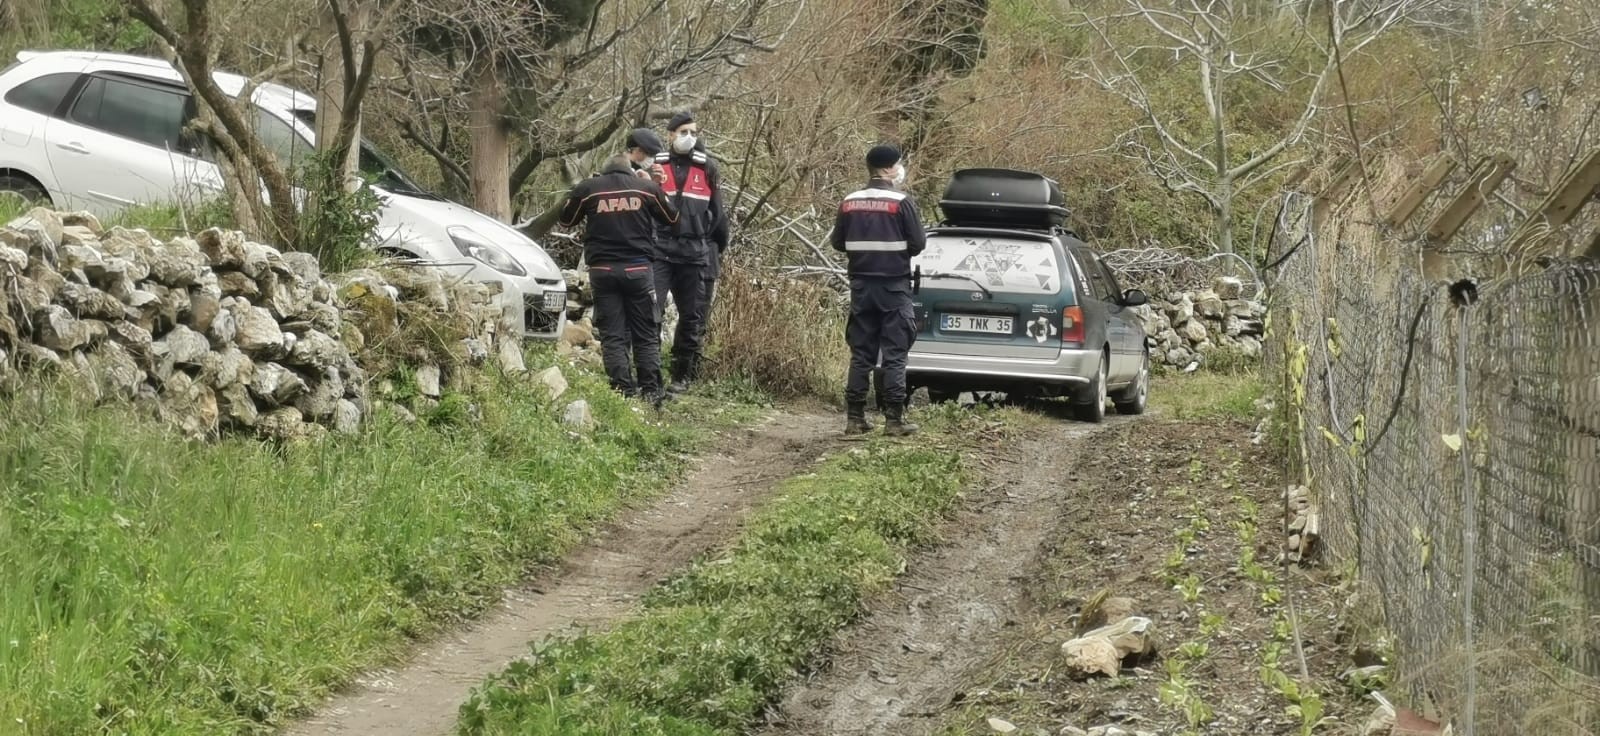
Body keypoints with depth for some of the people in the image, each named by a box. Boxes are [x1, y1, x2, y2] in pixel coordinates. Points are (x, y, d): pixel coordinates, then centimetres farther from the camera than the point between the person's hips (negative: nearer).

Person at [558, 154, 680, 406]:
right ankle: (651, 392, 3)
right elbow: (672, 218, 16)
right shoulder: (647, 187, 2)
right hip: (638, 269, 0)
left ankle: (624, 392, -4)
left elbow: (566, 220, 15)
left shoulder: (587, 188, 0)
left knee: (613, 336, 3)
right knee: (646, 335, 7)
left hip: (603, 271, 0)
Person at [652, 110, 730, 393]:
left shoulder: (707, 168, 8)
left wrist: (717, 250, 13)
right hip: (658, 250, -2)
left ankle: (683, 375, 17)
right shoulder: (655, 165, 3)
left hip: (695, 254, 2)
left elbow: (717, 213, 13)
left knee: (692, 318, 7)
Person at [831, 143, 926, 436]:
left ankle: (855, 418, 7)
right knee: (895, 354, -1)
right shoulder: (901, 202, -10)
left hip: (861, 286, 4)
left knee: (861, 354, 8)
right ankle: (894, 419, -3)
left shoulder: (850, 203, 4)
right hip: (894, 286, -4)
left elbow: (838, 242, 10)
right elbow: (918, 243, -9)